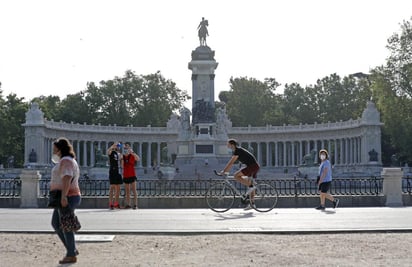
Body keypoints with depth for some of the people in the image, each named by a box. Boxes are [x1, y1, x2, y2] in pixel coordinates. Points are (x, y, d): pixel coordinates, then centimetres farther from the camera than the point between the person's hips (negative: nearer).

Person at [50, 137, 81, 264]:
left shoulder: (65, 161, -15)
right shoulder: (69, 160, 18)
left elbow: (67, 179, -28)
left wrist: (63, 196, -35)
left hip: (66, 197, -11)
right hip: (70, 197, 11)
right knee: (55, 223, 16)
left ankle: (71, 255, 6)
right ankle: (72, 249, 19)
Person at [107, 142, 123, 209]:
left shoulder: (119, 154, 18)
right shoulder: (111, 152, -2)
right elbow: (108, 151, -28)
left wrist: (121, 158, 2)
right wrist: (113, 145, -39)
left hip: (118, 172, 7)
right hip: (112, 171, -7)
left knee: (118, 188, 7)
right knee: (112, 187, -9)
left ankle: (116, 204, 15)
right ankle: (110, 204, -9)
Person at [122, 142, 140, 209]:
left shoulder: (132, 155, -3)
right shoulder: (122, 156, 10)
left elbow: (138, 159, -23)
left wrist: (132, 152, -32)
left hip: (132, 175, -5)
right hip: (125, 175, 5)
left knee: (134, 190, -6)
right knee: (127, 191, 9)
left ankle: (135, 204, -7)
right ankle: (128, 204, 13)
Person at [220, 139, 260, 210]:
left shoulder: (237, 151, -14)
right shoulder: (235, 151, 16)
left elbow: (231, 163, -19)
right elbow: (230, 163, 22)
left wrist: (224, 171, -16)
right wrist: (225, 171, 18)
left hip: (253, 166, -10)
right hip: (255, 167, 10)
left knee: (236, 175, -15)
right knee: (250, 184, 10)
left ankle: (251, 186, -11)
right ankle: (251, 204, 12)